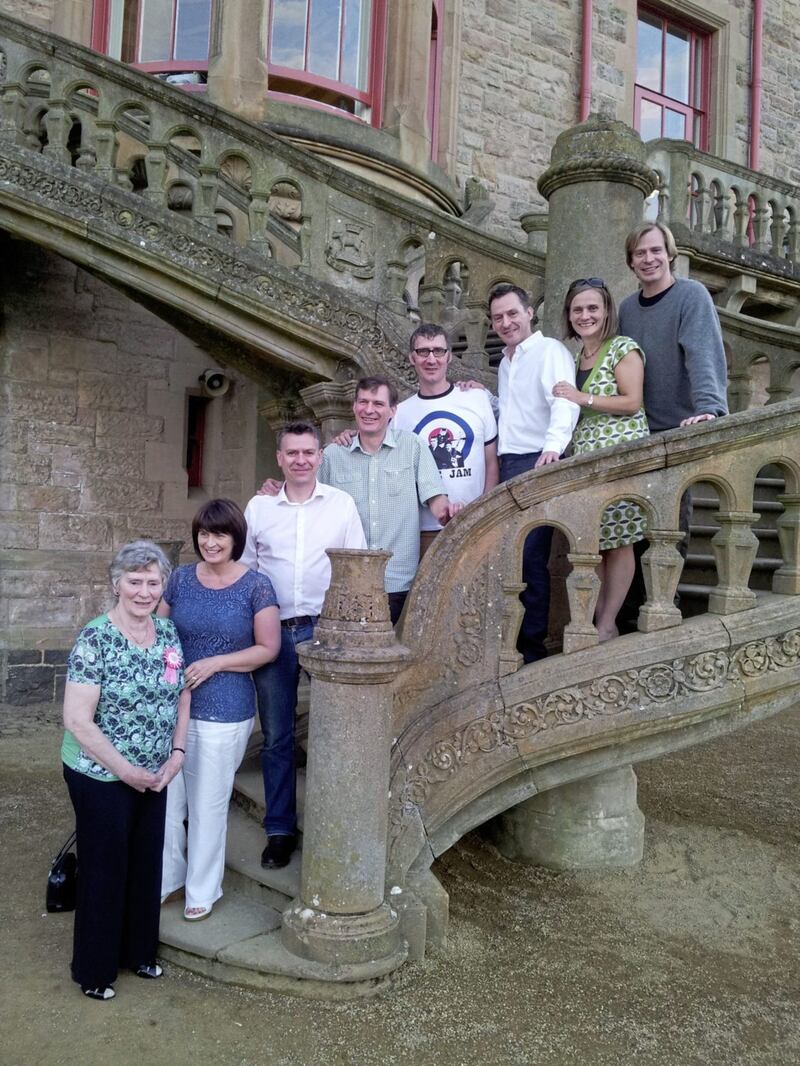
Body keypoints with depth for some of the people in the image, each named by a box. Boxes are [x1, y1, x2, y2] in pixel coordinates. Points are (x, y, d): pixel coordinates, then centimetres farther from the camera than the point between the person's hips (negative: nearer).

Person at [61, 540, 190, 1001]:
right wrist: (126, 771, -17)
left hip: (154, 777, 6)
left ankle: (139, 950, 41)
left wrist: (177, 752, -3)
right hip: (101, 777, -5)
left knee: (147, 864, 18)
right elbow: (77, 720, -21)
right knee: (105, 871, 10)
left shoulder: (168, 633, -2)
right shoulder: (95, 640, -20)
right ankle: (95, 970, 32)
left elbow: (182, 695, 9)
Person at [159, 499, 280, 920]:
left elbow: (268, 648, -8)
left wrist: (214, 664, -16)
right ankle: (166, 877, 37)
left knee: (207, 805, 10)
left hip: (224, 714, -3)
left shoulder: (256, 586, -9)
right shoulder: (181, 578, 2)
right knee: (164, 799, 12)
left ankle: (202, 890, 32)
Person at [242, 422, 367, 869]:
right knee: (277, 735, 10)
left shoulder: (342, 504, 2)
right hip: (273, 631, 2)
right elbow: (244, 570, 11)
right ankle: (280, 830, 23)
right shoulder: (259, 507, 6)